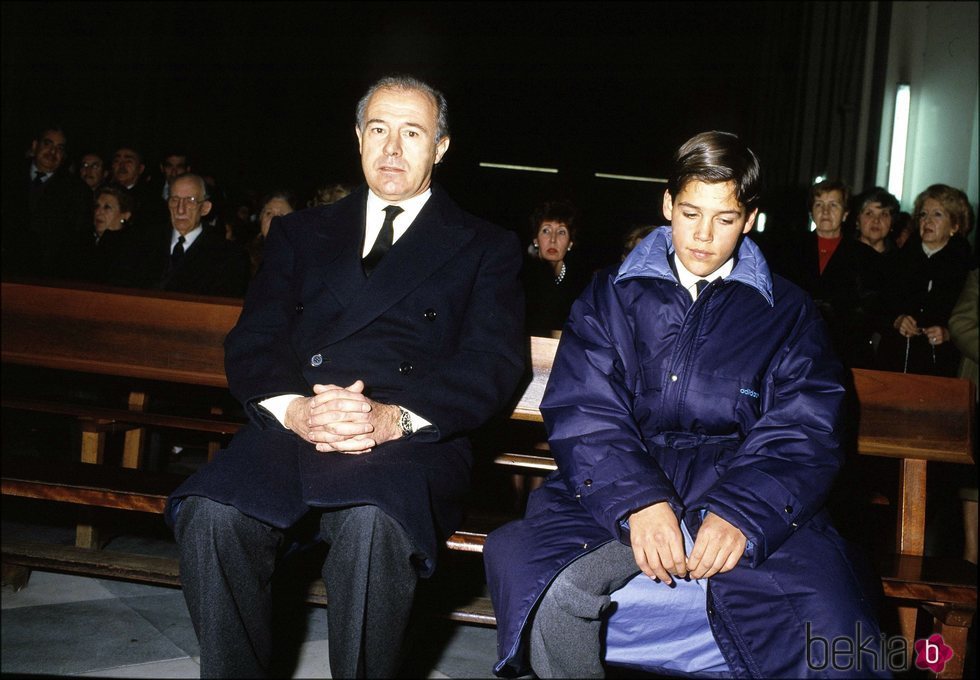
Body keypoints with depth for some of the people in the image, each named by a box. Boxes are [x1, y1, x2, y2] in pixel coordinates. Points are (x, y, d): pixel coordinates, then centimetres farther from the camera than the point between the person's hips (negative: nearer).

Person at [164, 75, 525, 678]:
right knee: (211, 514, -29)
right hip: (292, 432, 3)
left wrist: (395, 417, -18)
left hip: (413, 440, -2)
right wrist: (293, 407, -12)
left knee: (372, 524, -36)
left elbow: (492, 364, 1)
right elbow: (252, 345, 12)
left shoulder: (486, 248, 16)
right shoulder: (302, 233, 24)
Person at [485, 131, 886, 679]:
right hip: (620, 486, 1)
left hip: (738, 490, 0)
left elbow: (801, 433, 3)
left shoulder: (789, 313, 15)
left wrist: (742, 514, -17)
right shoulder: (611, 297, 15)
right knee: (517, 558, -30)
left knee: (830, 611, -32)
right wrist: (639, 501, -17)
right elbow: (582, 412, 2)